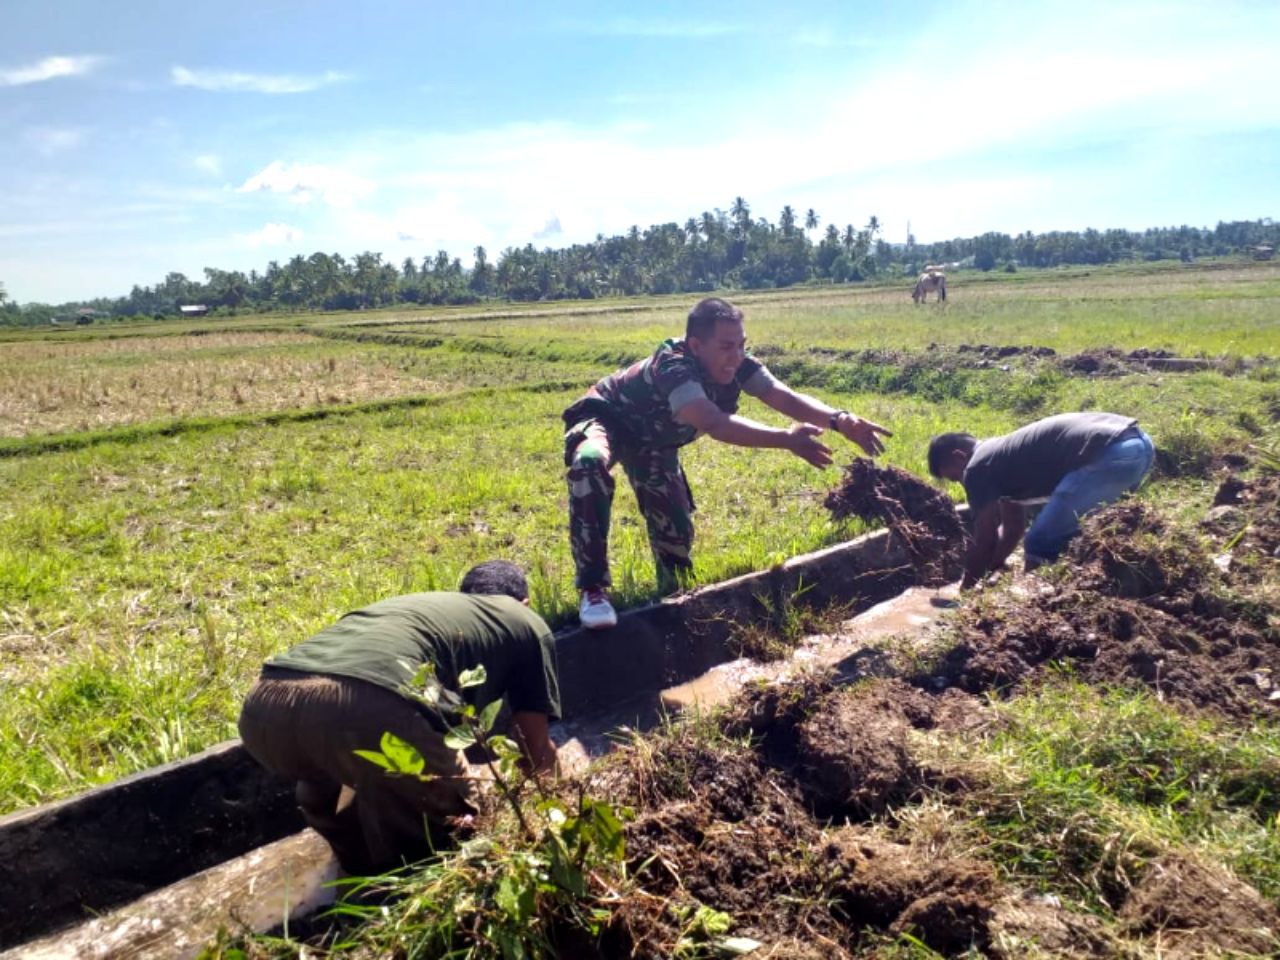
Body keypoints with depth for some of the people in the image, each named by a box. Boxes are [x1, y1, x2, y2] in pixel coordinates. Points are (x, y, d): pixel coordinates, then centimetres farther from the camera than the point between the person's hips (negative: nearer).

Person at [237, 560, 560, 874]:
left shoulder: (415, 602, 43)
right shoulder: (526, 623, 28)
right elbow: (537, 749, 33)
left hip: (265, 707, 8)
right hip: (371, 708, -7)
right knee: (452, 818, 20)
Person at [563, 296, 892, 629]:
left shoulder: (738, 365, -20)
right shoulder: (672, 367, -42)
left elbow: (785, 397, -32)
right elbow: (715, 424, -56)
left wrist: (839, 420, -49)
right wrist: (787, 439, -65)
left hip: (651, 439, 7)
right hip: (604, 420, -7)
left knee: (676, 529, 3)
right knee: (590, 464, -41)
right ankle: (594, 590, -34)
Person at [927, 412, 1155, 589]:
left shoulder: (978, 468, 2)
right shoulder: (1004, 455, 28)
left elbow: (985, 542, 7)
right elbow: (1013, 527, 36)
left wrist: (966, 590, 19)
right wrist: (990, 573, 40)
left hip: (1111, 454, -10)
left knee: (1042, 544, -2)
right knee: (1067, 533, 27)